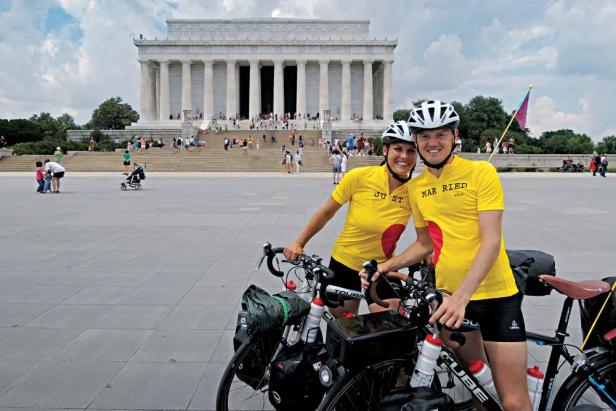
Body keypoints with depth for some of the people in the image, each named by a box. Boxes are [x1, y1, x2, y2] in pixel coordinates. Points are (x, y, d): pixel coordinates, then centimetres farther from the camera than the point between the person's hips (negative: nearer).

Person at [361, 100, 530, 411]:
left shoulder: (481, 172, -8)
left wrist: (462, 296, -27)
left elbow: (491, 241, -16)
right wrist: (385, 266, 1)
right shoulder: (416, 187, 7)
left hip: (495, 295, -4)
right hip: (449, 298, 4)